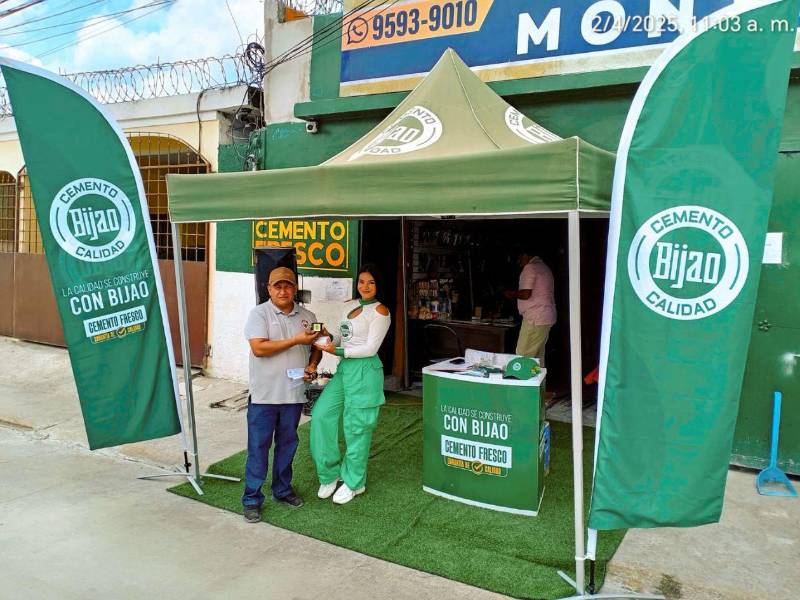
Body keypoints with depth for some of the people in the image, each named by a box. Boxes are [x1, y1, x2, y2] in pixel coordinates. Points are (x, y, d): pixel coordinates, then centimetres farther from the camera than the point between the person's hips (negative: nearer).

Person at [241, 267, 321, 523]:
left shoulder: (307, 316, 7)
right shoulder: (259, 313, -7)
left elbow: (316, 346, 19)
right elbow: (259, 348, -19)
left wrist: (312, 365, -2)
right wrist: (296, 340, -19)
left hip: (294, 394, 5)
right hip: (264, 395, -4)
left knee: (287, 444, 16)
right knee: (258, 447, 2)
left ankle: (282, 489, 32)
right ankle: (252, 498, 14)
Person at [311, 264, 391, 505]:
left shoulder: (380, 311, -8)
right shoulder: (349, 305, 15)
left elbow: (370, 348, -13)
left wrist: (338, 351, -16)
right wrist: (329, 337, -2)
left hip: (364, 370, -7)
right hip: (344, 368, 7)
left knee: (356, 426, 2)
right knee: (322, 414, -2)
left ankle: (354, 482, 20)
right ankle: (331, 472, 15)